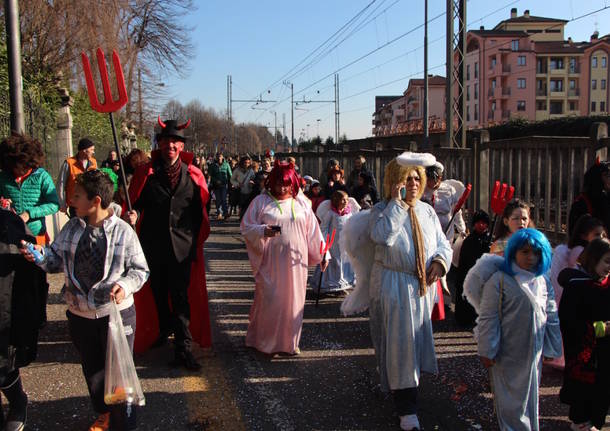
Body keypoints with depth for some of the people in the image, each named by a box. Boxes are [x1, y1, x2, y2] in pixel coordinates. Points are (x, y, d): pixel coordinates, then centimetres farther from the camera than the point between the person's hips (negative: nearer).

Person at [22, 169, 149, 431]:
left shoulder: (123, 231, -13)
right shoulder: (72, 228, 1)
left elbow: (140, 269, -8)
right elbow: (58, 260, 9)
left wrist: (125, 285, -26)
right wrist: (41, 255, -10)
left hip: (116, 313, -5)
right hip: (79, 314, 5)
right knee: (92, 369, 21)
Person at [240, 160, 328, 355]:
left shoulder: (301, 202, 7)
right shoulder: (261, 201, -1)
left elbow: (313, 231, 12)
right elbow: (246, 227, -2)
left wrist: (322, 254, 8)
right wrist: (263, 231, -20)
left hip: (294, 261, 3)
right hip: (270, 262, -3)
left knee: (293, 301, 7)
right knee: (268, 301, -1)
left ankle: (289, 342, 22)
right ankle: (263, 341, 16)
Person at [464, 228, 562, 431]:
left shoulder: (543, 282, 6)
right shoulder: (499, 279, -14)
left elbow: (551, 316, 14)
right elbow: (488, 318, -14)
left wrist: (553, 348, 14)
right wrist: (487, 351, -14)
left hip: (533, 352, 6)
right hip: (507, 354, -6)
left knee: (530, 395, 18)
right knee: (511, 399, 5)